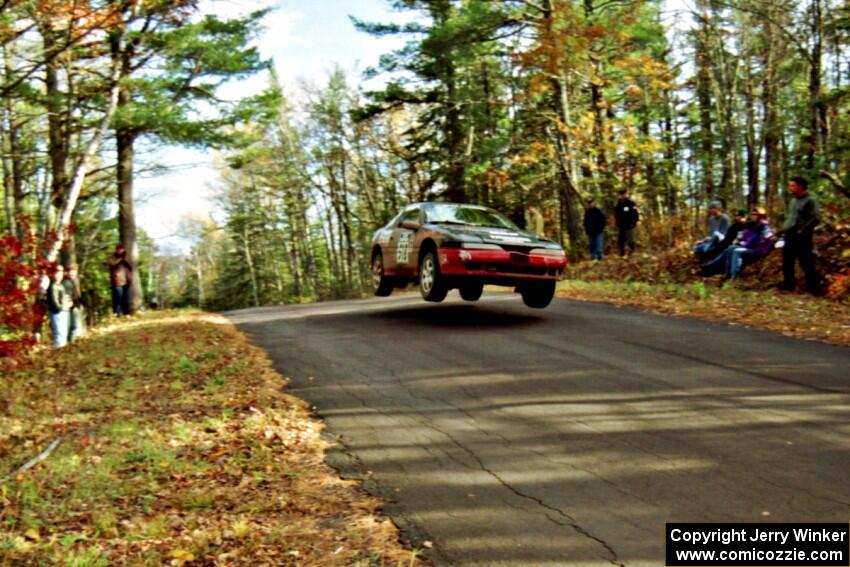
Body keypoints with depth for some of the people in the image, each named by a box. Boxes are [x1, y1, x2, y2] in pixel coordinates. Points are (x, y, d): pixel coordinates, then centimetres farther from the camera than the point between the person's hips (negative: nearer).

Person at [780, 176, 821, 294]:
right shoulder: (793, 200, 15)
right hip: (789, 236, 8)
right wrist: (785, 227, 11)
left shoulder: (810, 200, -10)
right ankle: (788, 285, 23)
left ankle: (813, 288, 4)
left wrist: (802, 230, -17)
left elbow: (815, 219, -17)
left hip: (802, 237, -8)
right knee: (787, 262, 12)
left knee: (806, 263, -4)